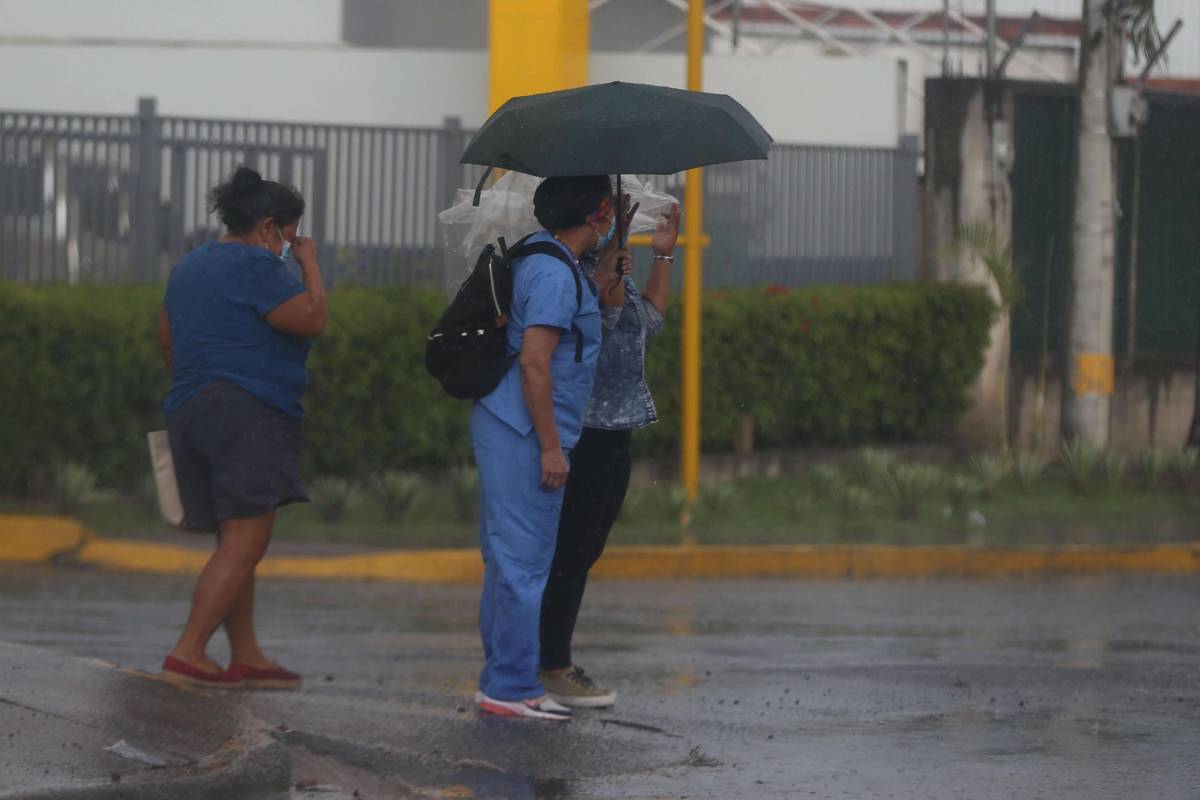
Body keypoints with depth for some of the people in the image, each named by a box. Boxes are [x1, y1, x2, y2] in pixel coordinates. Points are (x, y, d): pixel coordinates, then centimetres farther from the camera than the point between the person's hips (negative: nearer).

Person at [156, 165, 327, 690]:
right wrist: (309, 264, 0)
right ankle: (187, 653, -18)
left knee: (236, 542, 13)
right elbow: (312, 319, -14)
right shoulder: (255, 267, -9)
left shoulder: (191, 266, 20)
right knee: (245, 542, -11)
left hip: (189, 411, 10)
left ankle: (246, 657, 12)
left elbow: (166, 338, 28)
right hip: (248, 413, -10)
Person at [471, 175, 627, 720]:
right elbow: (534, 363, -22)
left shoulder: (541, 256, 14)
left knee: (506, 560, 14)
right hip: (524, 435, -11)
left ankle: (502, 681, 19)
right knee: (524, 561, -7)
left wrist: (607, 272, 17)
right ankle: (511, 688, -5)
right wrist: (551, 447, -20)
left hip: (503, 429, 11)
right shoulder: (555, 275, -17)